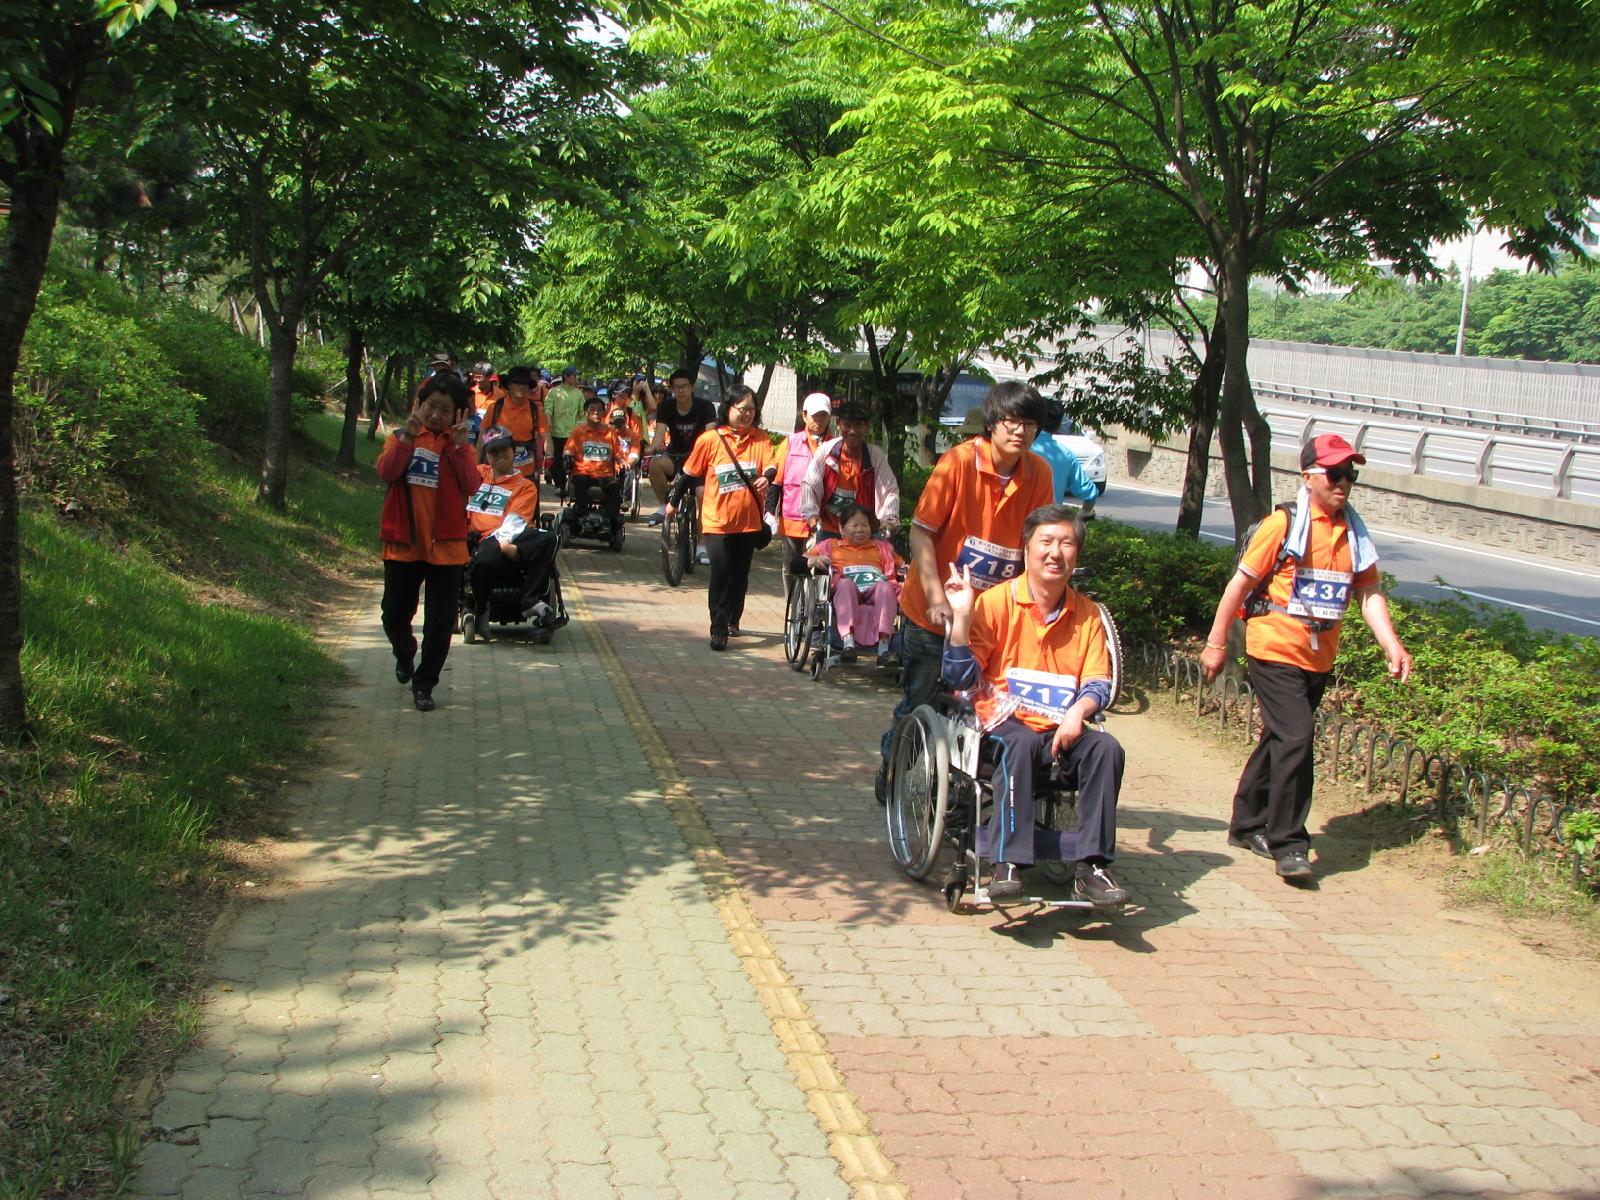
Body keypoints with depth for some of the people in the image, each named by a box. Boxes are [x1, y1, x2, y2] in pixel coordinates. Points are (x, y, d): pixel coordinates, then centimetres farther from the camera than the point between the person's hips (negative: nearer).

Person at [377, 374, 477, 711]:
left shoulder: (458, 444, 3)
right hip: (403, 544, 1)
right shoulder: (401, 437, 3)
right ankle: (405, 653, 43)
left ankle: (424, 684, 15)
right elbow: (386, 472, -15)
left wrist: (460, 447, -20)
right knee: (395, 617, 12)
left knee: (440, 623, 0)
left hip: (446, 546, -1)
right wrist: (406, 439, -25)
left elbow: (472, 486, -12)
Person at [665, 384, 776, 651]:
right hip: (718, 519, -3)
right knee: (721, 574, -9)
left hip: (748, 520, 3)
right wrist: (673, 502, 14)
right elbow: (689, 473, 5)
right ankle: (718, 629, -3)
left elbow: (772, 464, -10)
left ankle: (732, 619, 34)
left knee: (740, 574, 14)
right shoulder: (710, 439, -4)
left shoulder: (760, 439, 2)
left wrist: (767, 477, -34)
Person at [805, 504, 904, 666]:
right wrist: (815, 559, -3)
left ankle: (883, 644, -45)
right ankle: (848, 641, -50)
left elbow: (901, 565, 30)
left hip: (875, 593, 1)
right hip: (846, 592, -1)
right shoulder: (830, 545, 27)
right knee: (846, 583, -37)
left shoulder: (882, 548, 33)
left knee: (885, 586, -33)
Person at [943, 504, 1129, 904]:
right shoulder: (995, 602, -2)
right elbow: (961, 678, -6)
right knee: (1019, 743, -36)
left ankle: (1092, 865, -21)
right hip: (1006, 721, -3)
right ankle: (1008, 863, -34)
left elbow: (1098, 684, 4)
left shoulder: (1087, 614, 9)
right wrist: (962, 616, -18)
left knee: (1106, 748, -25)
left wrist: (1078, 711, -18)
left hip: (1061, 729, 3)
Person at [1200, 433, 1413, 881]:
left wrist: (1392, 645, -6)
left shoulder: (1354, 533, 7)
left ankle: (1247, 825, 30)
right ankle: (1288, 844, -8)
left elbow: (1369, 593, 8)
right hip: (1275, 650, -7)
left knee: (1281, 739, 16)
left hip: (1319, 658, 7)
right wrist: (1216, 643, -6)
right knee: (1296, 737, -15)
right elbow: (1241, 584, -7)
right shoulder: (1283, 524, -11)